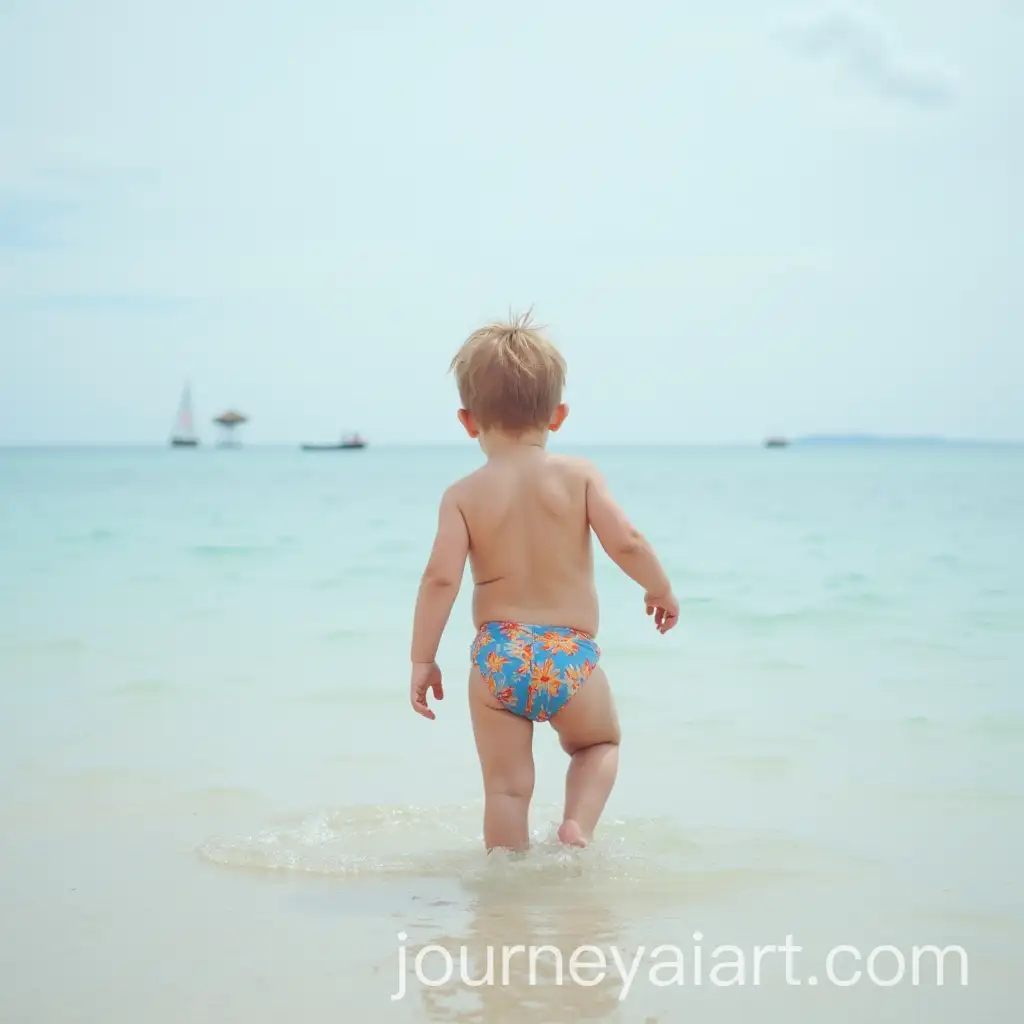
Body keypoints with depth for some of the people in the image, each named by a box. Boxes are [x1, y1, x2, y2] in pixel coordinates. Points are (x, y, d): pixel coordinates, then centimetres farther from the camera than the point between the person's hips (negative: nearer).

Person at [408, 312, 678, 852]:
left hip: (497, 656, 0)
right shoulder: (579, 474, -1)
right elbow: (625, 541, -10)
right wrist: (661, 588, 9)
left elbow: (441, 577, -10)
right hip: (572, 655, 0)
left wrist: (422, 658, -3)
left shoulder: (463, 494, -1)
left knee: (506, 784, 9)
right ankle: (577, 824, 4)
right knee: (599, 743, 26)